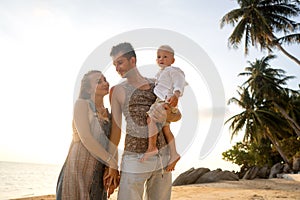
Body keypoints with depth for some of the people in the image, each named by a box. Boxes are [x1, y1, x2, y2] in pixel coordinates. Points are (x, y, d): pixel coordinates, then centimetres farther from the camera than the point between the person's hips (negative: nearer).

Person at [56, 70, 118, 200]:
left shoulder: (108, 114, 12)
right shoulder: (82, 103, -5)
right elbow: (86, 139, -16)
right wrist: (113, 163, -14)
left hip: (99, 173, 5)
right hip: (79, 169, -5)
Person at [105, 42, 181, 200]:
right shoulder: (117, 90, 0)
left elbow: (178, 115, 8)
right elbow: (116, 128, 2)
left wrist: (167, 116, -17)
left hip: (162, 157, 3)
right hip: (134, 160, -3)